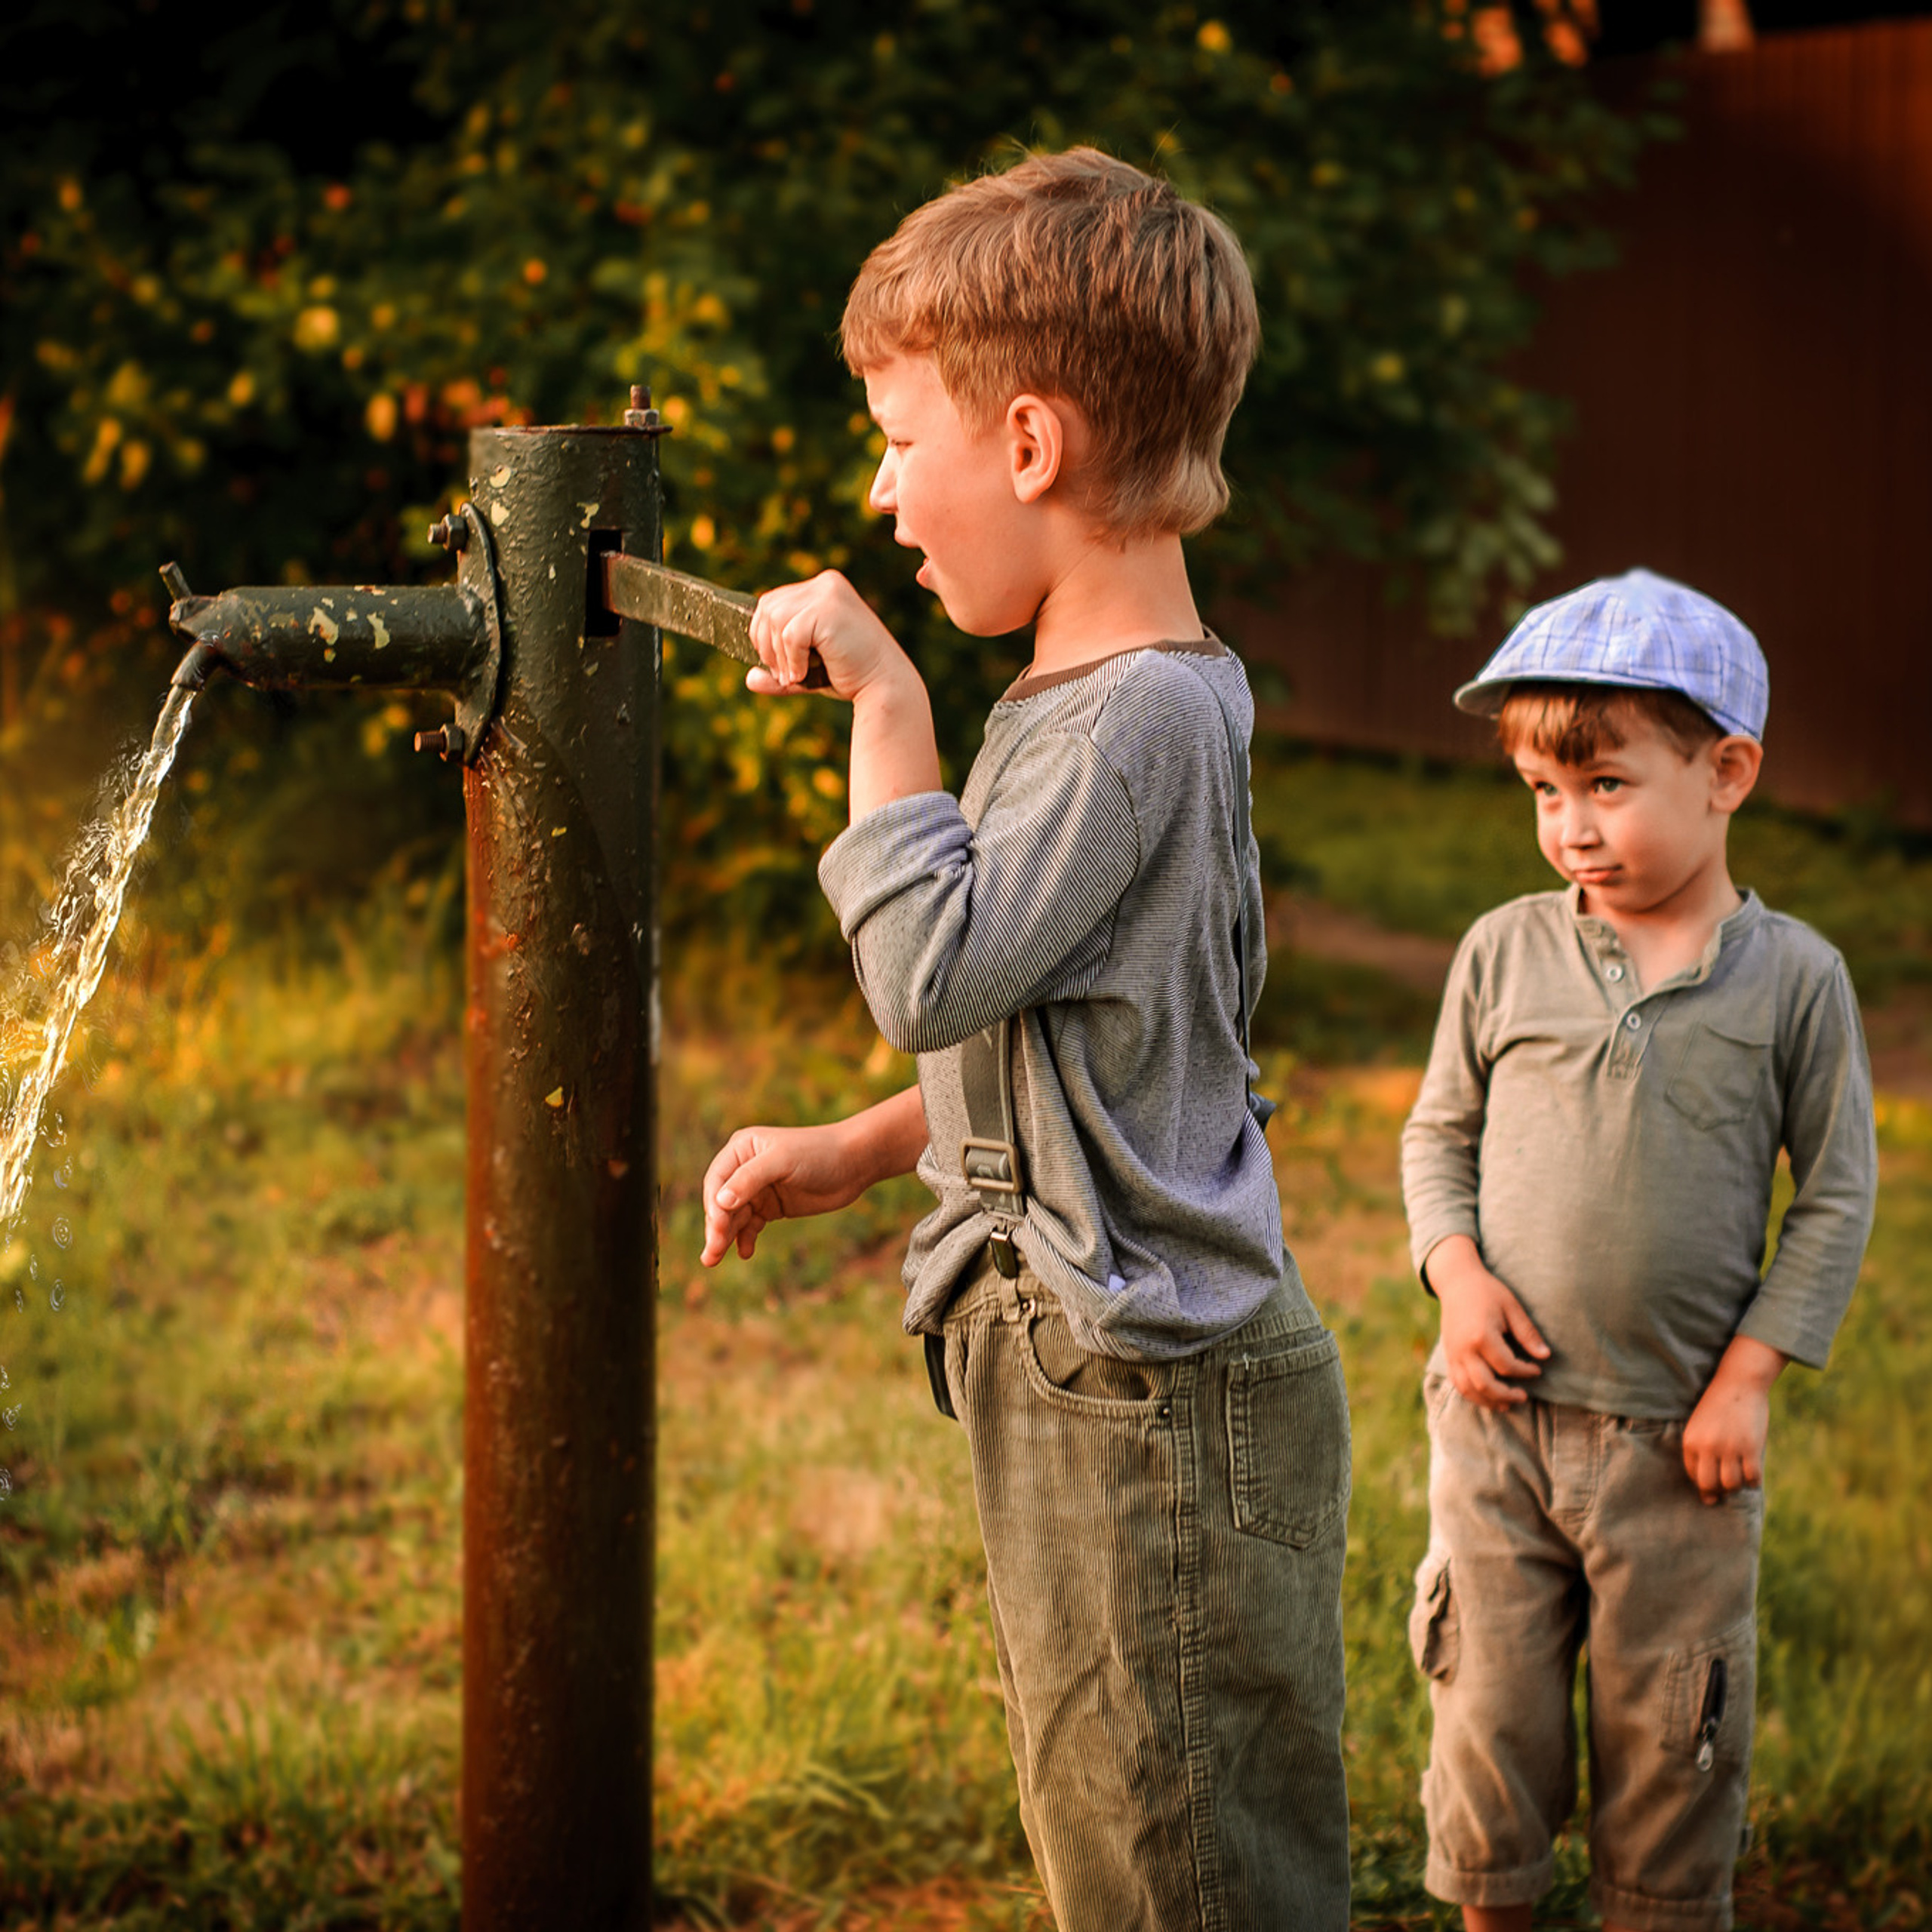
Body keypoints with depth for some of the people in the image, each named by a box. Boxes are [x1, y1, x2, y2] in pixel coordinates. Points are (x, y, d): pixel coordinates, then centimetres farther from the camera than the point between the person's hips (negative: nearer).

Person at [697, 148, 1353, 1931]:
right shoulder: (1101, 697, 12)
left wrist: (886, 704, -19)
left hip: (1161, 1405, -10)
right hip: (1079, 1384, 10)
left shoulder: (1141, 718, -19)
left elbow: (932, 969, -27)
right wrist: (852, 1154, 16)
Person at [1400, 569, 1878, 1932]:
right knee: (1493, 1707, 10)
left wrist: (1752, 1373, -7)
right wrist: (1457, 1273, -6)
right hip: (1504, 1417, 2)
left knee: (1671, 1727, 10)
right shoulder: (1506, 953, 0)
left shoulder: (1793, 978, -5)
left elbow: (1837, 1196, -1)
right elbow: (1440, 1133, 11)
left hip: (1681, 1437, -1)